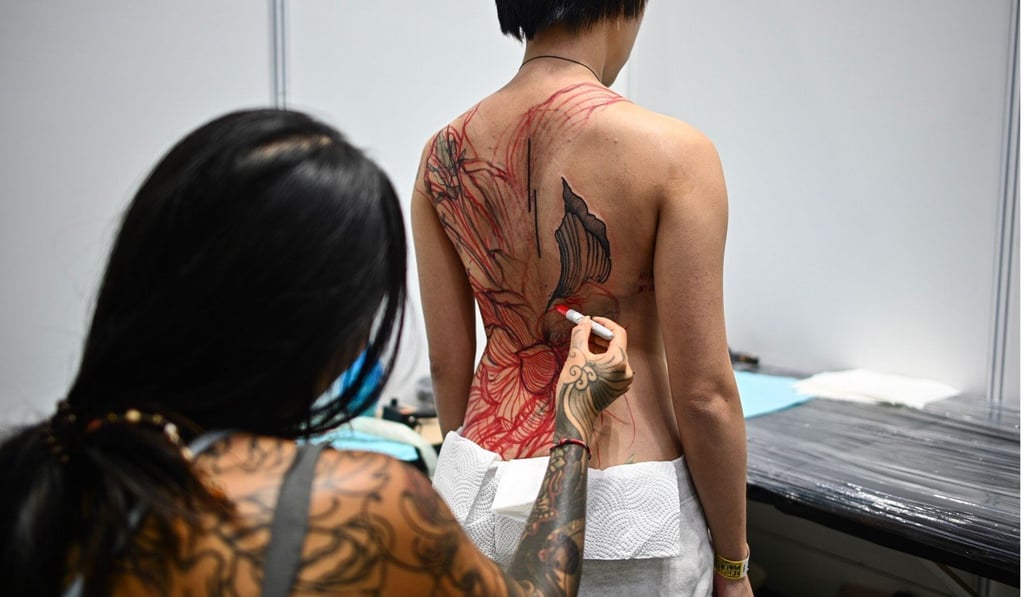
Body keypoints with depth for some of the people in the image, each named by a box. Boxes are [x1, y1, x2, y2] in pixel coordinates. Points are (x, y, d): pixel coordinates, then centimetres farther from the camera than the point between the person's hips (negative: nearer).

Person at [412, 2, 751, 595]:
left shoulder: (445, 152, -4)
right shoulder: (672, 152, -17)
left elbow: (447, 362, 2)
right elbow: (705, 396, -15)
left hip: (482, 498, 5)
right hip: (623, 512, -4)